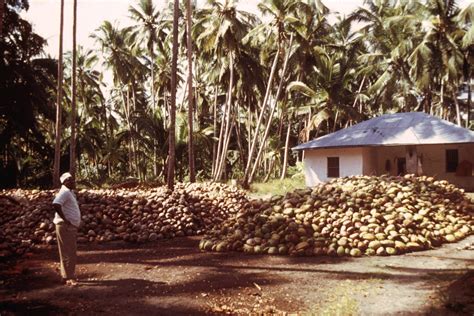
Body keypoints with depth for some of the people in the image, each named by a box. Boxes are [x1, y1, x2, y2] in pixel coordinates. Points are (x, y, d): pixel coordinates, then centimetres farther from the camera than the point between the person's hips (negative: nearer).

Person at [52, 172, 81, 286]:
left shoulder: (70, 192, 15)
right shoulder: (64, 192, -15)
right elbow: (55, 204, -32)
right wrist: (65, 219, -25)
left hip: (72, 227, 10)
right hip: (65, 226, -10)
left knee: (71, 252, 16)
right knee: (68, 253, -5)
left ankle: (67, 276, 26)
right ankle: (69, 278, 1)